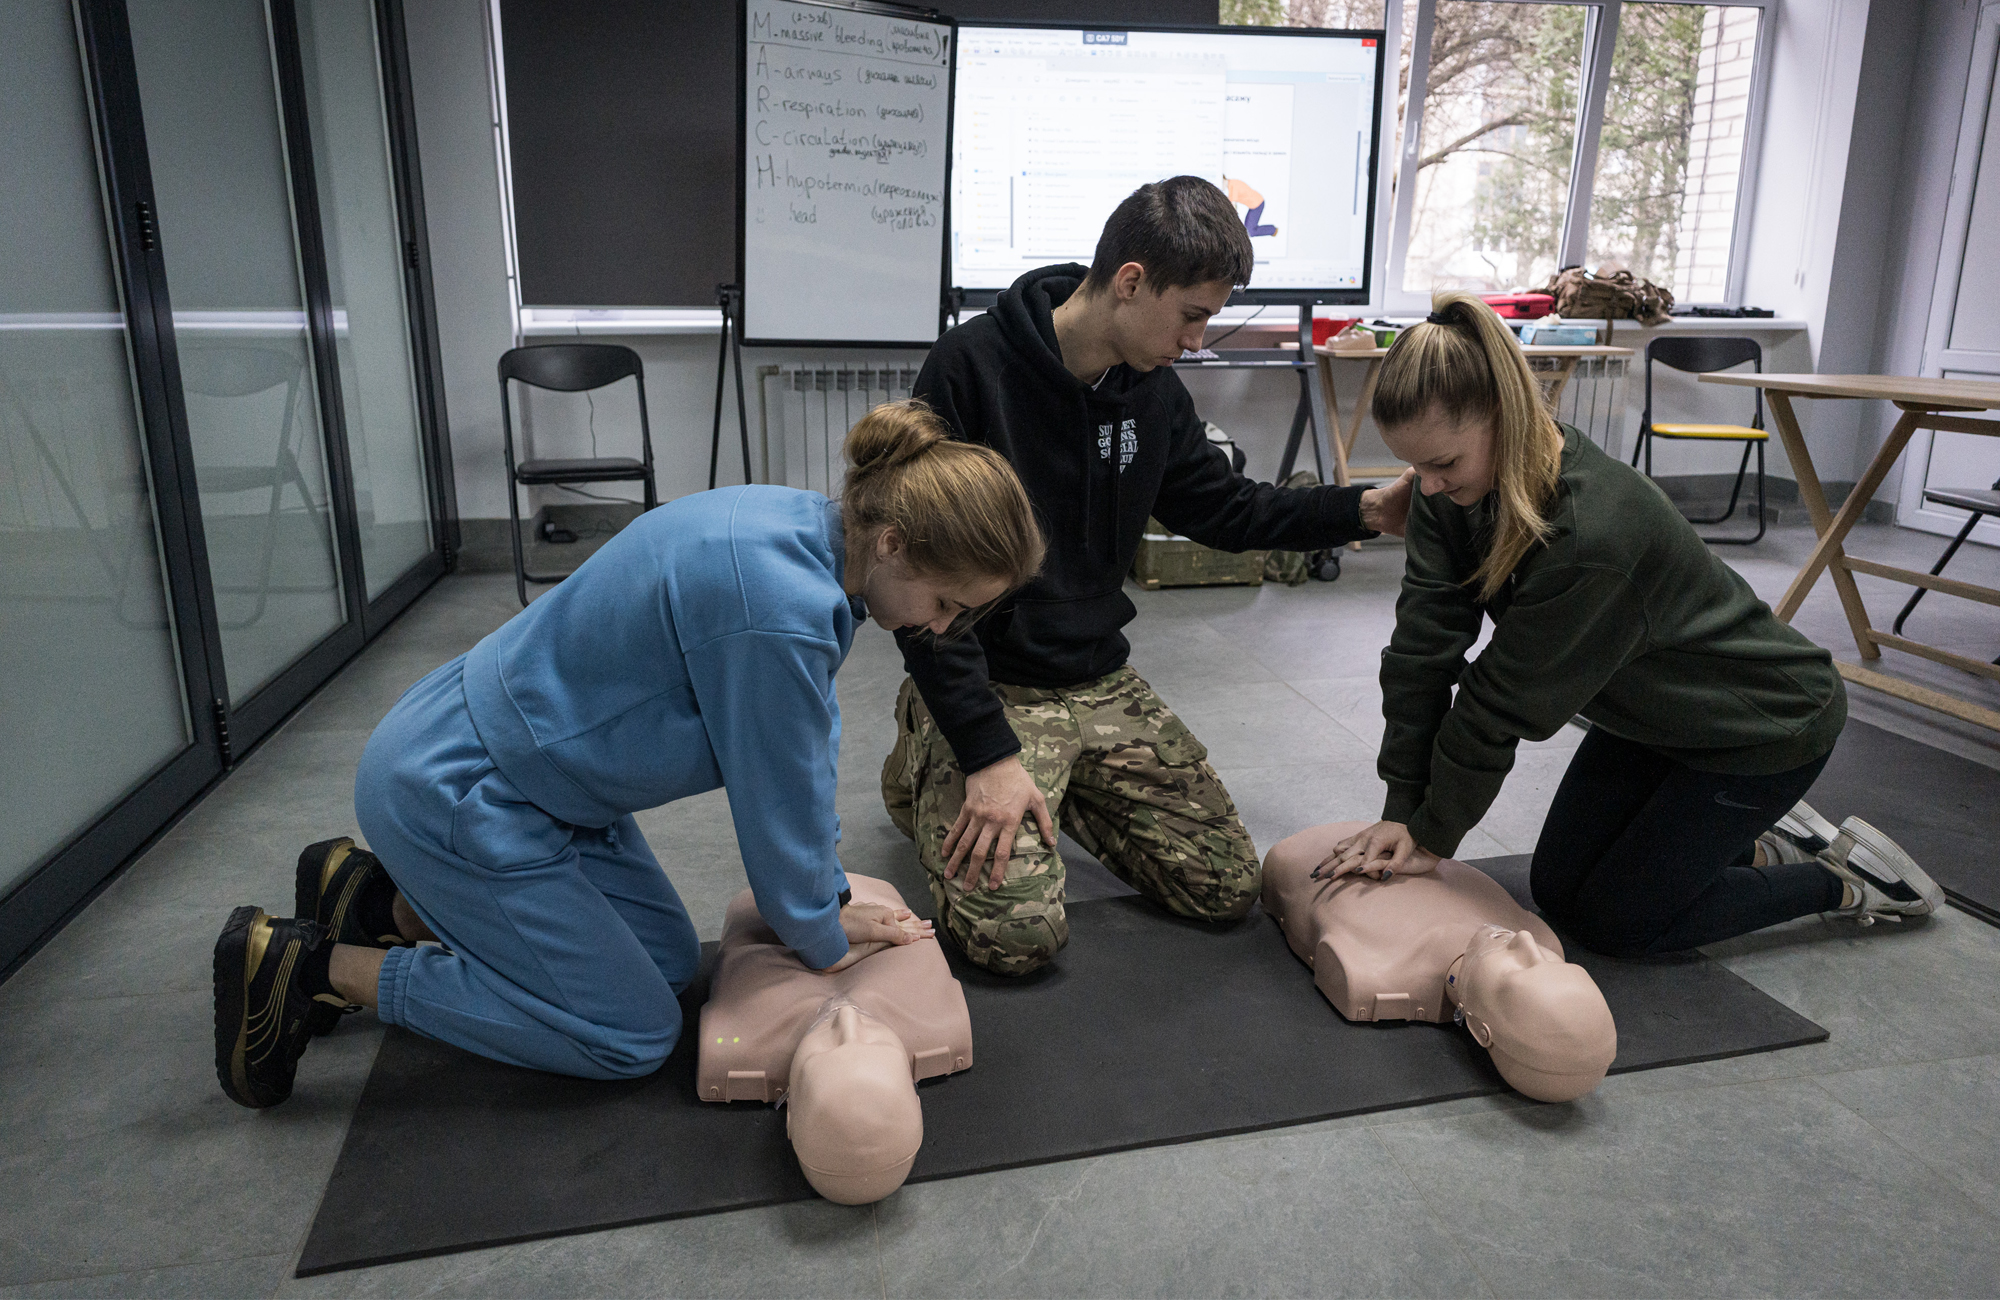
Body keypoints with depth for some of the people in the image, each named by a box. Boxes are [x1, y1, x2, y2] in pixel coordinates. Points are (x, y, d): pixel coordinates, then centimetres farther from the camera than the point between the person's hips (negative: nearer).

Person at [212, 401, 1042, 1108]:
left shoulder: (809, 530, -4)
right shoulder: (779, 606, -34)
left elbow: (810, 744, 7)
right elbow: (782, 804, -20)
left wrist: (828, 905, 10)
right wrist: (823, 944, -1)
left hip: (509, 753, 10)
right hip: (452, 794, -9)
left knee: (670, 959, 16)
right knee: (632, 1036, 1)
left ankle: (383, 900, 21)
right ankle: (314, 967, 5)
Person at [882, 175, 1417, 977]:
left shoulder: (1154, 389, 2)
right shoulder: (972, 367, -18)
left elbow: (1221, 508, 18)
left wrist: (1365, 510, 4)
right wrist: (988, 751, -24)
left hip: (1101, 684, 6)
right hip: (991, 688, -6)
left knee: (1229, 886, 0)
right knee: (1018, 934, -18)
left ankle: (1056, 786, 18)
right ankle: (924, 769, 9)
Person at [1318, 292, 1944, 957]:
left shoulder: (1591, 533, -40)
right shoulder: (1455, 490, -17)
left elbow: (1504, 702, -30)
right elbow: (1424, 646, -18)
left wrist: (1433, 834, -18)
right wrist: (1402, 810, -19)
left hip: (1766, 722, -7)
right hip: (1652, 717, 7)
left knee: (1612, 919, 0)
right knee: (1557, 891, 9)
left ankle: (1845, 882, 17)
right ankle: (1759, 844, 27)